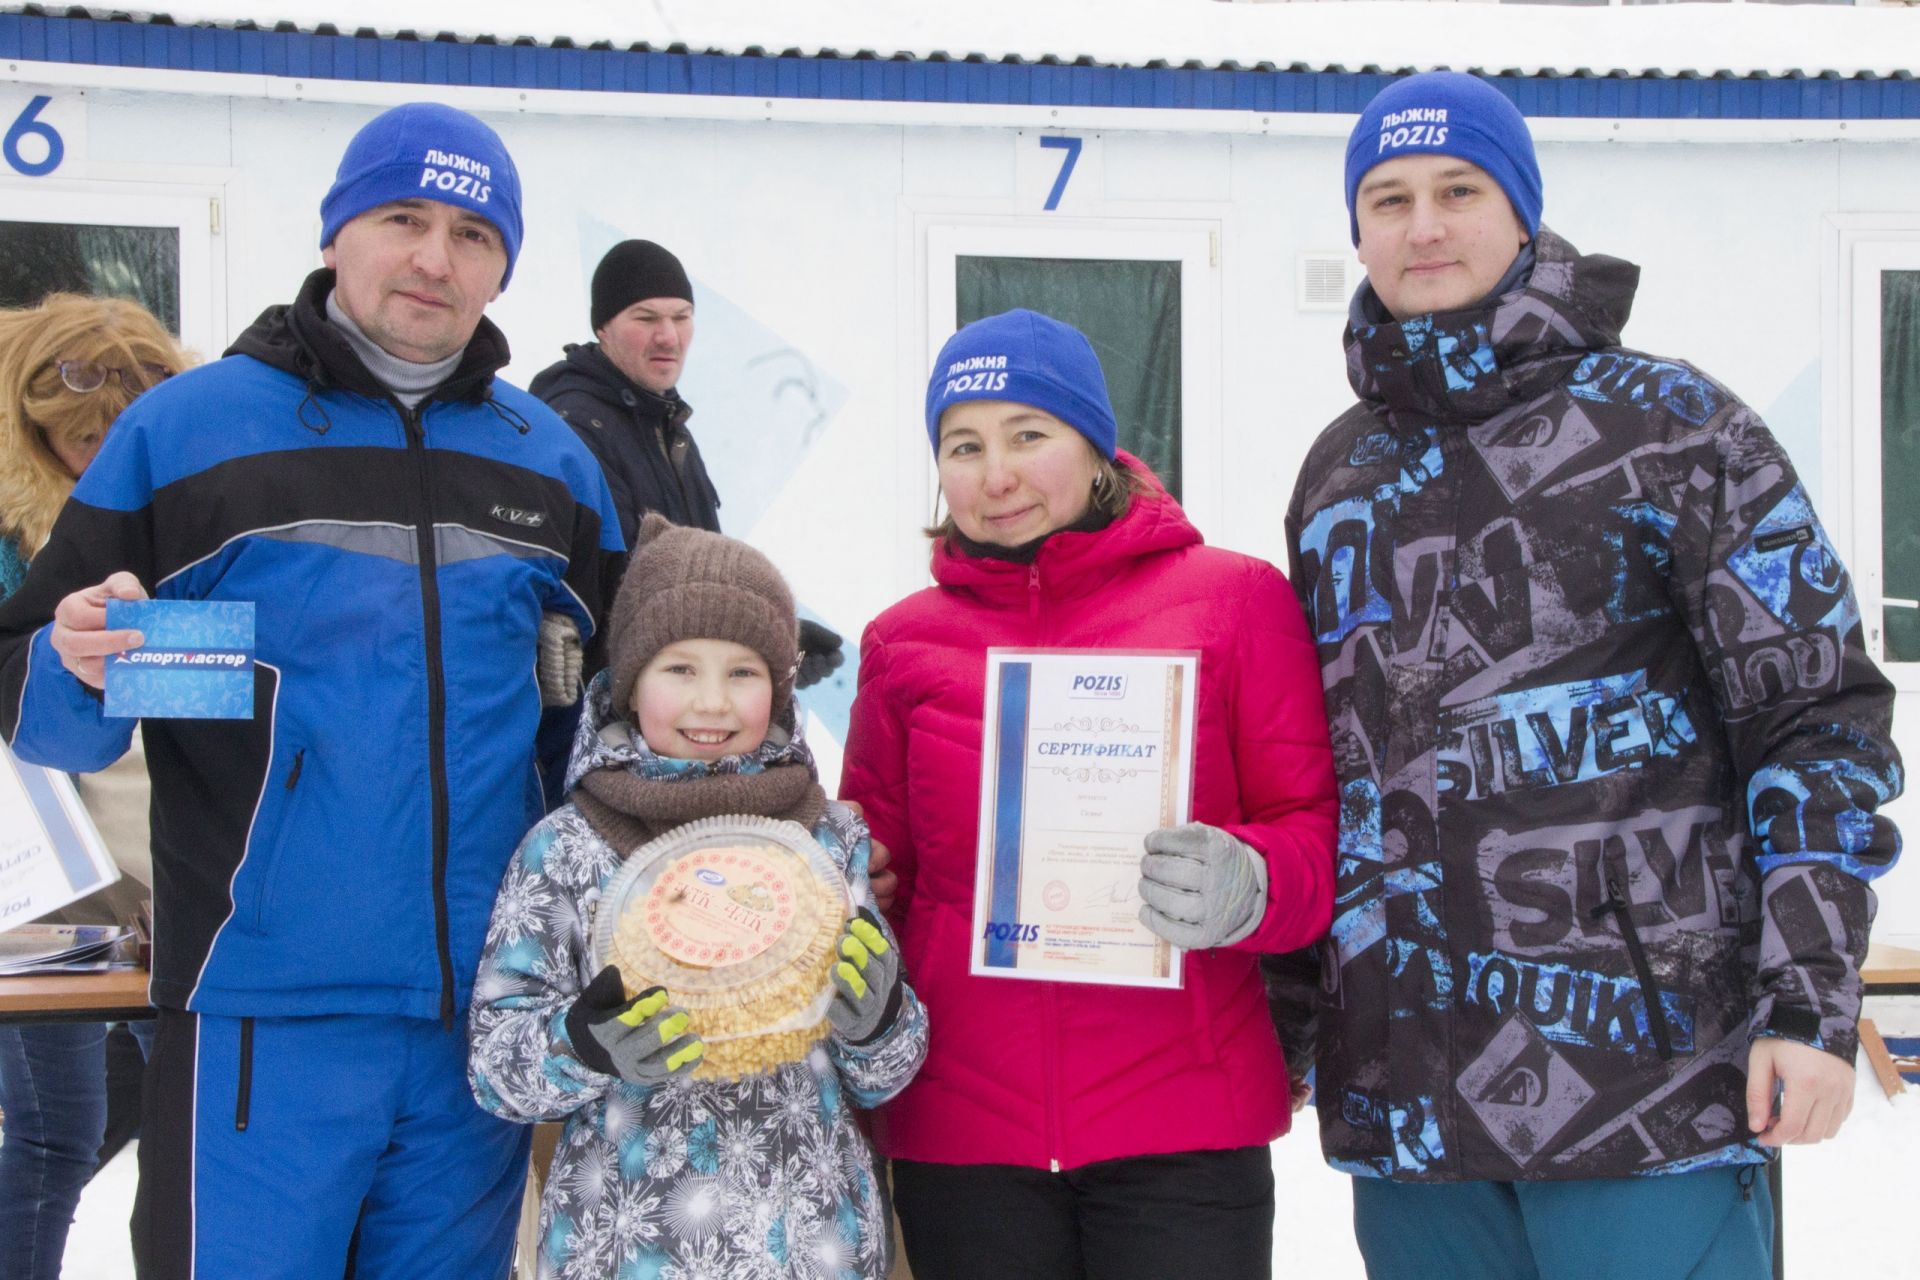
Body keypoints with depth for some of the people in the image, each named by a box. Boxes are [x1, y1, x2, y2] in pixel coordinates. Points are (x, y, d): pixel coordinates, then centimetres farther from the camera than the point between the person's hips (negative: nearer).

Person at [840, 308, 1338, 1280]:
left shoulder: (1234, 598, 2)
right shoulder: (904, 639, 9)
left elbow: (1318, 828, 1)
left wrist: (1248, 886, -20)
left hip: (1183, 1125, -2)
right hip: (958, 1128, 2)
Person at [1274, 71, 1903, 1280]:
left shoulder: (1668, 420, -1)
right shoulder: (1339, 471, 12)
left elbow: (1819, 715, -3)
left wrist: (1813, 1001, -11)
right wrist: (1282, 1014, 17)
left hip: (1647, 1066, -4)